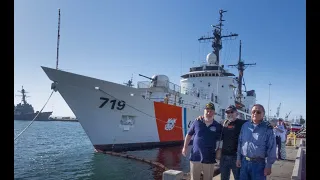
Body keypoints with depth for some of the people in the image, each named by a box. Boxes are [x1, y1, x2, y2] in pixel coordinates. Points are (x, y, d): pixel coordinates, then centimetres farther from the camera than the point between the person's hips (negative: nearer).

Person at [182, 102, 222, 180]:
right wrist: (185, 147, 7)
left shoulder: (218, 126, -3)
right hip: (195, 157, 0)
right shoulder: (197, 123, -1)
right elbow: (189, 135, 8)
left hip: (209, 159, 0)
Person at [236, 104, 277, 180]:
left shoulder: (267, 128, -6)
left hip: (259, 163, -3)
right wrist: (238, 158, 9)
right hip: (244, 162, 4)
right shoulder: (245, 125, 5)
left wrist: (268, 166, -8)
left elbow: (271, 149, -6)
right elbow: (240, 143, 11)